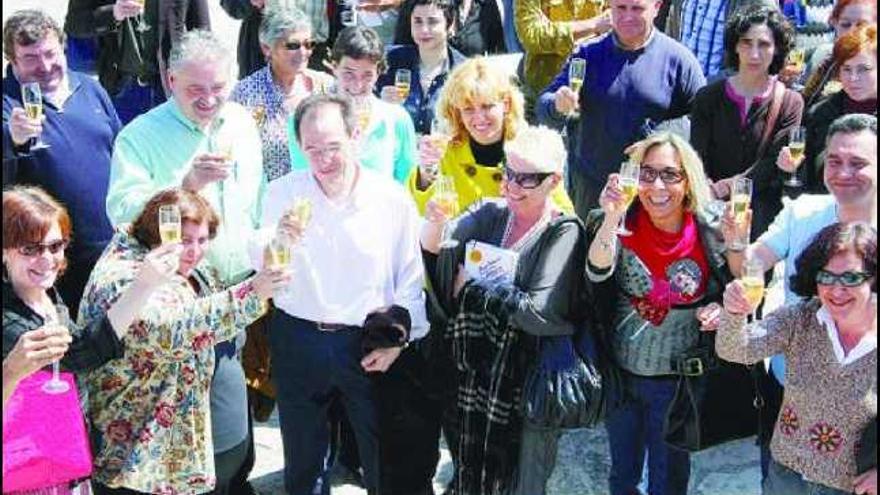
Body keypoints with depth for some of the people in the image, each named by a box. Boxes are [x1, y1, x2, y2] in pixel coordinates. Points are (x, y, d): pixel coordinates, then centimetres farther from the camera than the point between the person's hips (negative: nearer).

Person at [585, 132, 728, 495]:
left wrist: (722, 310, -19)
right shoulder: (620, 226, -13)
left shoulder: (712, 234, -13)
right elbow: (598, 272, -32)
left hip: (678, 381, -1)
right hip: (620, 375, 1)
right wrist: (611, 219, -47)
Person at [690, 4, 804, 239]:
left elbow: (774, 166, -3)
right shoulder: (708, 97, 11)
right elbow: (697, 157, 3)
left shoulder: (790, 103, 7)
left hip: (761, 210, -1)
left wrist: (725, 187, -15)